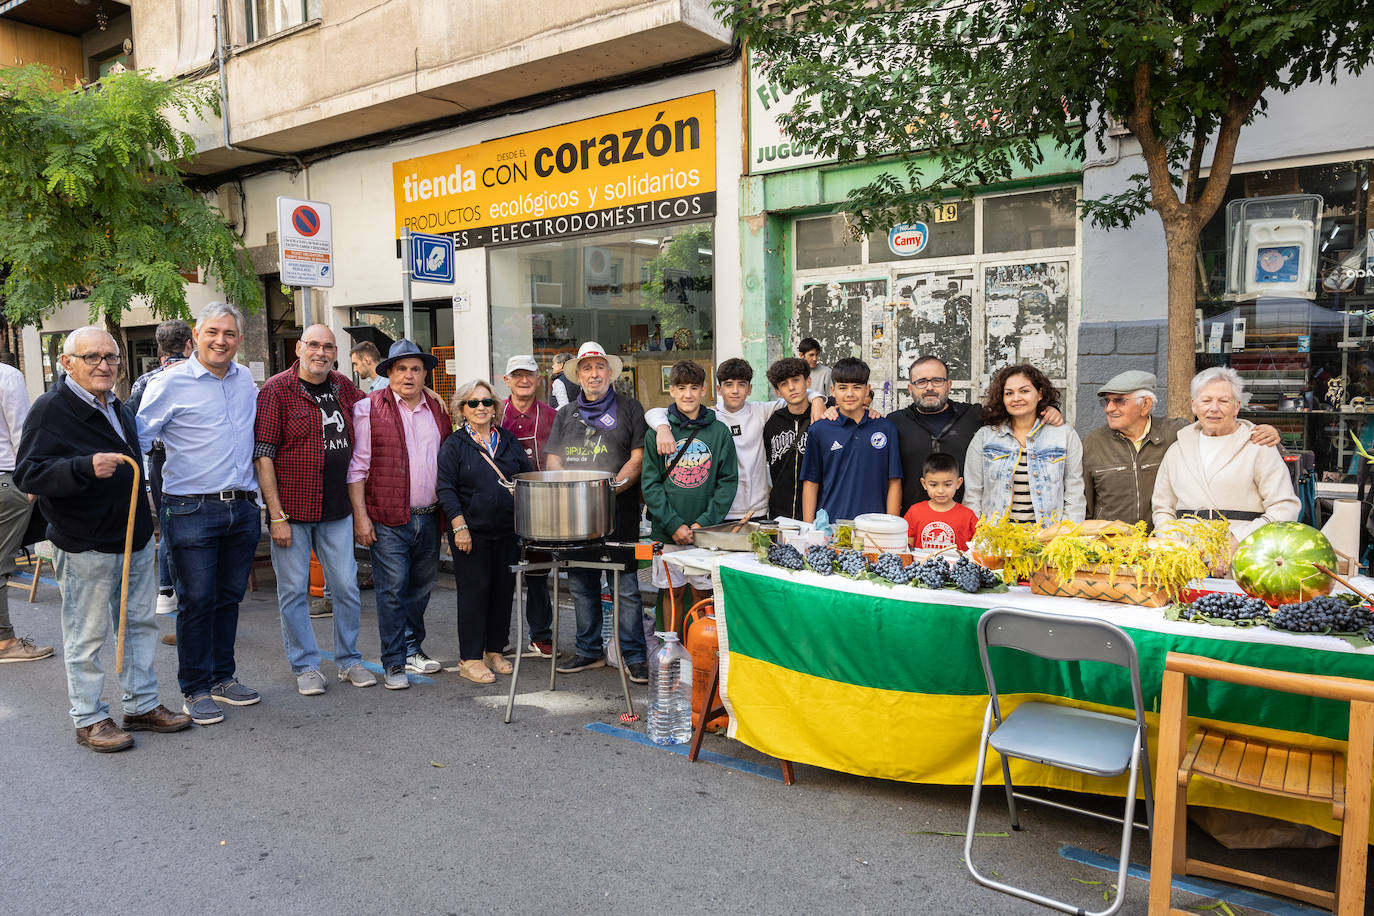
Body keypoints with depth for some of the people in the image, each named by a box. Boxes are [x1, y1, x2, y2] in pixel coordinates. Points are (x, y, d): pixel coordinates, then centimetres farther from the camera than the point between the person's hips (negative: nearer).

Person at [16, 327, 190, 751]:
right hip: (86, 548, -8)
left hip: (136, 540, 8)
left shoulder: (118, 408, 14)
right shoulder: (51, 409, -11)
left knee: (140, 623, 14)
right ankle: (89, 719, 15)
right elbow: (27, 474, -18)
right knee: (86, 635, 2)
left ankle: (142, 704, 26)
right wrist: (86, 468, -32)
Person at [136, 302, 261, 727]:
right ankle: (196, 690, 14)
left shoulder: (246, 380, 11)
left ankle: (223, 677, 27)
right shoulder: (170, 383, -5)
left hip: (242, 508, 5)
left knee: (229, 597, 14)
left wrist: (258, 499, 20)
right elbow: (138, 440, -3)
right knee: (196, 601, 1)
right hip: (192, 511, -5)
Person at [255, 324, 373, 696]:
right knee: (294, 591, 5)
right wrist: (276, 515, -14)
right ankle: (306, 666, 20)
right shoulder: (277, 390, -7)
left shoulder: (344, 388, 7)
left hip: (336, 511, 4)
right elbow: (263, 456, -10)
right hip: (291, 509, -4)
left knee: (346, 587, 8)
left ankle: (348, 659, 24)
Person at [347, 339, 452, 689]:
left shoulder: (438, 410, 11)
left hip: (429, 517, 5)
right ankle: (394, 664, 7)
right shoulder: (369, 408, -3)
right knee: (392, 591, -3)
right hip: (388, 519, -5)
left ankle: (412, 649, 30)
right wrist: (360, 515, -10)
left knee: (421, 587, 14)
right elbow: (357, 466, -5)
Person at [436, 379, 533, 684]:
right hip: (471, 532, -4)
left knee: (503, 589, 8)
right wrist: (459, 526, -14)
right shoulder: (454, 445, -1)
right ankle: (470, 659, 7)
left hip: (508, 530, 4)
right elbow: (446, 489, -6)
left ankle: (495, 651, 22)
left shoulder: (509, 440, 10)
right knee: (474, 590, -2)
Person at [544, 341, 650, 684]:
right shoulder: (566, 414, 18)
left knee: (625, 585, -4)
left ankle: (633, 656, 4)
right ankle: (589, 651, 22)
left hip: (618, 509, -4)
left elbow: (638, 457, -2)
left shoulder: (629, 408, 5)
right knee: (581, 585, 9)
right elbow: (552, 459, 13)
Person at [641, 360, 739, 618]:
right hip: (667, 531, 0)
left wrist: (705, 522, -9)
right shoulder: (657, 433, 1)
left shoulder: (719, 432, 2)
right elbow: (650, 484, -2)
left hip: (706, 532, 0)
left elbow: (728, 481, 0)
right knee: (673, 592, 8)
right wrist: (673, 524, -11)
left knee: (702, 592, 7)